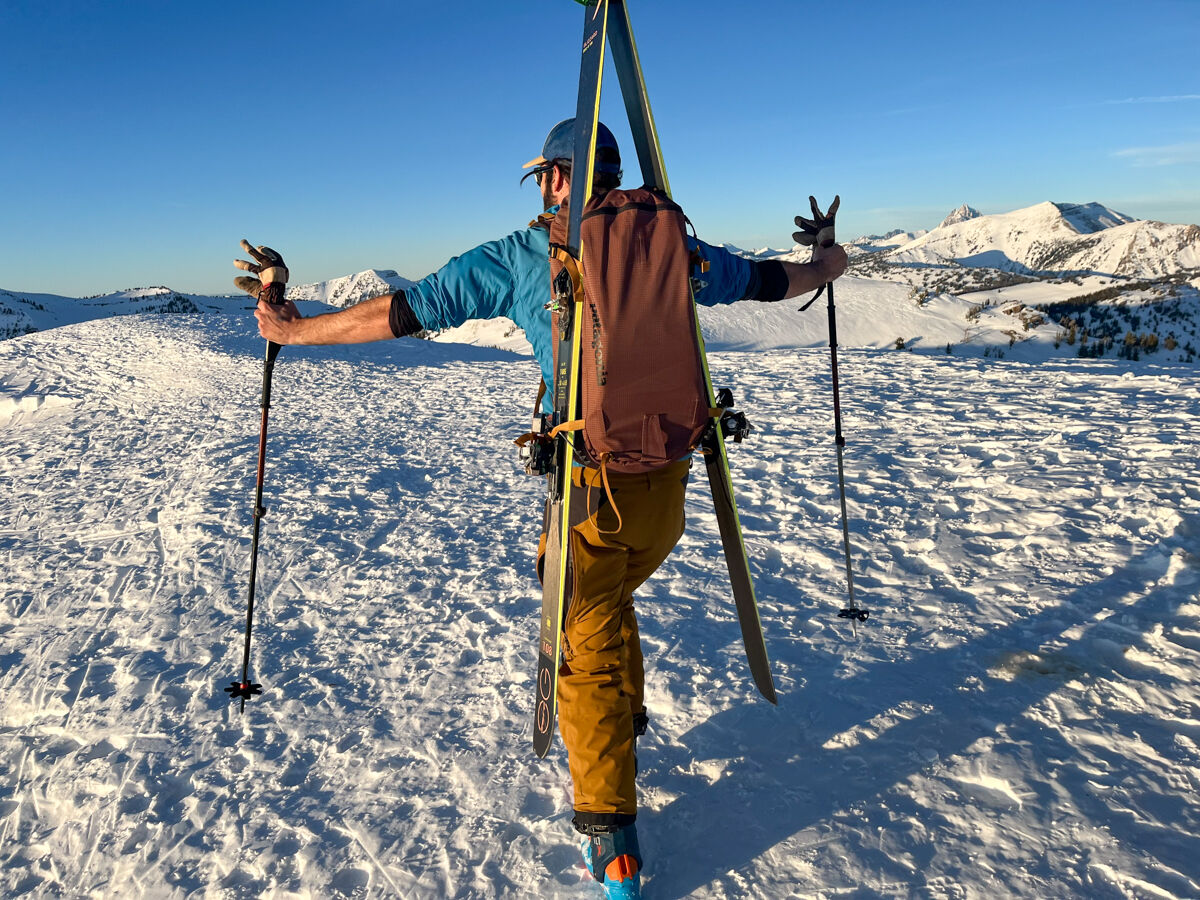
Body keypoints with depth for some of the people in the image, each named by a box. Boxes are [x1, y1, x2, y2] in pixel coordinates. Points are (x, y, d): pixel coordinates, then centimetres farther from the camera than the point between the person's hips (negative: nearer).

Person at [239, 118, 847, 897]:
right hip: (668, 482, 4)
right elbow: (766, 279, 22)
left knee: (588, 646, 10)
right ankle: (625, 733, 46)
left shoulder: (518, 258, -4)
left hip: (591, 489, -4)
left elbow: (404, 312, 0)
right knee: (614, 600, 29)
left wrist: (296, 330, 13)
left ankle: (611, 835, 14)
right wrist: (825, 267, 44)